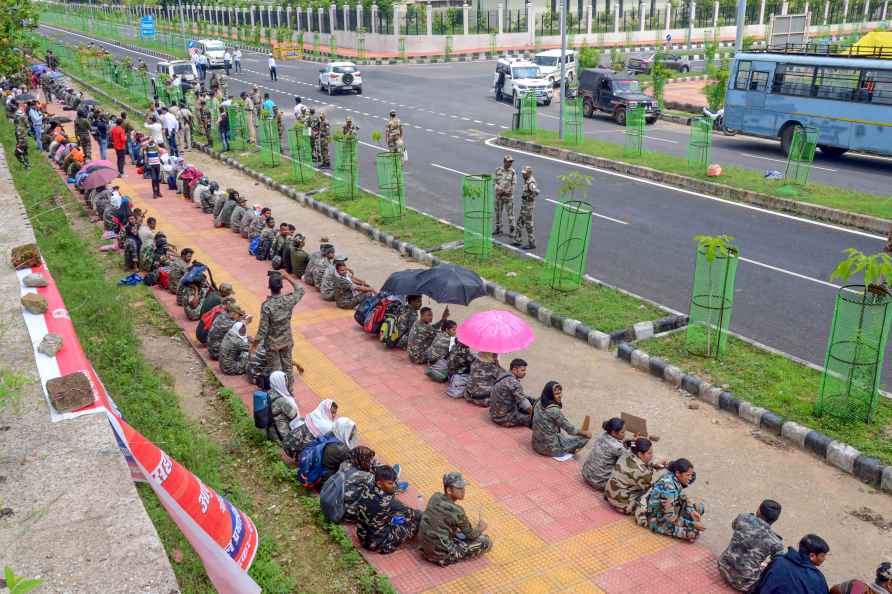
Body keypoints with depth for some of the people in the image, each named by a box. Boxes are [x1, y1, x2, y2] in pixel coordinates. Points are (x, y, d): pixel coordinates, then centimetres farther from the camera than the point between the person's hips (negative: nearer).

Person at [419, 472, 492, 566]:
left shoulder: (435, 497, -5)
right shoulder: (456, 511, -23)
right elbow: (471, 535, -6)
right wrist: (480, 528, 13)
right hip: (441, 554, -8)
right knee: (487, 542, -3)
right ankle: (449, 558, 3)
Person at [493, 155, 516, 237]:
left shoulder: (513, 172, -4)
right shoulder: (498, 170, 2)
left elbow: (514, 184, -5)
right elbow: (494, 181, 5)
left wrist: (504, 191, -14)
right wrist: (497, 189, -12)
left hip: (508, 196, -3)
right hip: (498, 195, 3)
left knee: (510, 213, -2)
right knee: (498, 212, 11)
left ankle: (511, 231, 5)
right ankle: (498, 228, 24)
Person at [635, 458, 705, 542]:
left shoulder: (672, 476, -8)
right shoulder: (668, 487, -33)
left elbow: (682, 497, 7)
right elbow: (671, 517, -29)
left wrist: (692, 511, -10)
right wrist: (693, 524, -24)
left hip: (667, 510, 9)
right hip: (655, 519, -9)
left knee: (699, 508, 7)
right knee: (693, 532, -22)